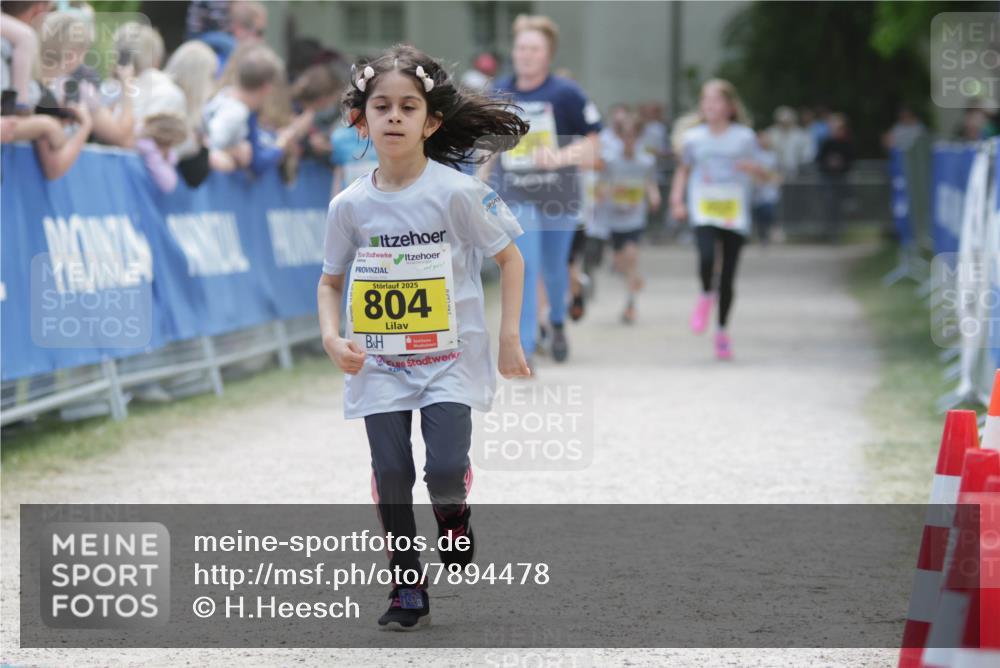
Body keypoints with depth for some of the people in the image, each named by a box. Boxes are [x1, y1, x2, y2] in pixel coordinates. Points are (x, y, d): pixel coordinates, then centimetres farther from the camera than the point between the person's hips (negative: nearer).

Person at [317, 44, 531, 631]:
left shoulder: (457, 192, -12)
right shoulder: (350, 206, -3)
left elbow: (510, 258, -2)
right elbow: (331, 280, 10)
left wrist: (510, 338, -6)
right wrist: (331, 337, -8)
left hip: (449, 357, -3)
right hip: (379, 363, 3)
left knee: (447, 467, -16)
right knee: (392, 476, 2)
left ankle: (454, 515, 20)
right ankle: (409, 591, 17)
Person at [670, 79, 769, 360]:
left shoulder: (744, 137, 2)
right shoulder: (693, 137, 5)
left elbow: (763, 174, 8)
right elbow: (683, 171, 17)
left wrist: (753, 168, -15)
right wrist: (677, 201, 4)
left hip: (735, 213, 0)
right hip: (703, 211, 0)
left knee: (728, 275, 2)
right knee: (707, 256, -27)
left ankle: (723, 330, 19)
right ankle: (705, 295, 6)